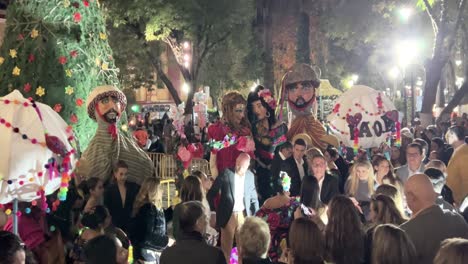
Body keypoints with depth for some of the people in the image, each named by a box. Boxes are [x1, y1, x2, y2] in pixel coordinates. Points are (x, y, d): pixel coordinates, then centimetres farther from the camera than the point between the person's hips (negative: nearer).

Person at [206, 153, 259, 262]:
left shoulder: (250, 176, 4)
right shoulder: (226, 173, -7)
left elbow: (253, 197, 13)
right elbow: (211, 193, -4)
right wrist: (213, 210, -7)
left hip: (244, 215, 3)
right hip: (228, 215, -3)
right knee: (226, 245, 3)